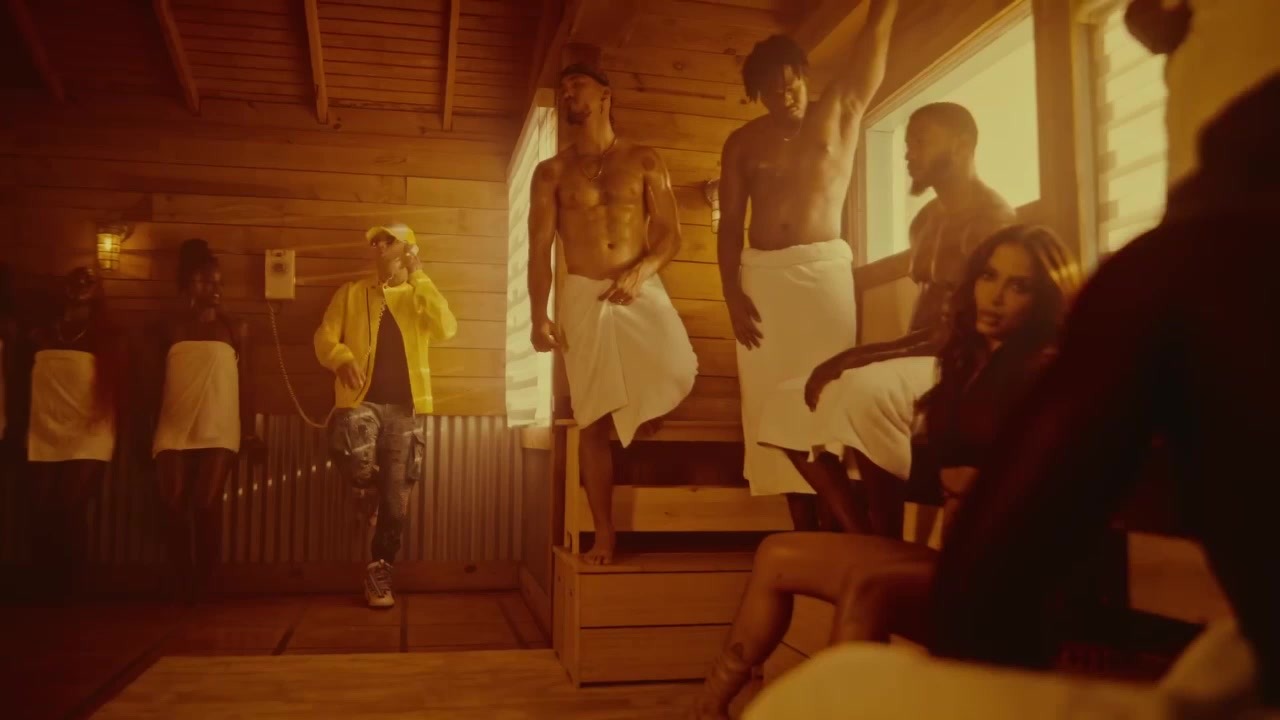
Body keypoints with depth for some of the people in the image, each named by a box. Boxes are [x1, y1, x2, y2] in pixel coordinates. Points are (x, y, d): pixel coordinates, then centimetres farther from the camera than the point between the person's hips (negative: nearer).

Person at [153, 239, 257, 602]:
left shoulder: (235, 328, 7)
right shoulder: (172, 326, 11)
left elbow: (243, 381, 6)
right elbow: (159, 379, 14)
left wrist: (249, 430, 2)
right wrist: (150, 429, 12)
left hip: (219, 429, -2)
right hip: (174, 429, 2)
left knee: (205, 504, -12)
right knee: (176, 507, -3)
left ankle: (202, 587, 3)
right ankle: (183, 590, 8)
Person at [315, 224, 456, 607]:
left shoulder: (419, 297, 10)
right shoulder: (352, 292, 12)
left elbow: (446, 329, -10)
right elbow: (324, 336, 7)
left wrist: (418, 277, -9)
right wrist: (343, 358, -15)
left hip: (404, 406, 1)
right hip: (362, 399, 0)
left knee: (396, 501, 2)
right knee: (356, 458, -32)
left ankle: (379, 573, 18)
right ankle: (366, 493, 3)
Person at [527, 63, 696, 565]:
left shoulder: (644, 161, 7)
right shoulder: (551, 172, 8)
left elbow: (671, 234, 3)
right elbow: (539, 249, 4)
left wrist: (641, 271, -17)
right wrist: (539, 317, -6)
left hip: (643, 291, 0)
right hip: (583, 298, 1)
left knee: (678, 375, -25)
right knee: (593, 421, 0)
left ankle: (642, 415, 12)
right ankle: (604, 534, 10)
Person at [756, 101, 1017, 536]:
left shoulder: (991, 217, -10)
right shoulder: (925, 220, 20)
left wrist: (864, 354, -24)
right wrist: (858, 358, 2)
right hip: (920, 361, 9)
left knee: (861, 391, -38)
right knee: (788, 403, -3)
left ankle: (893, 546, -23)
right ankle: (865, 541, -11)